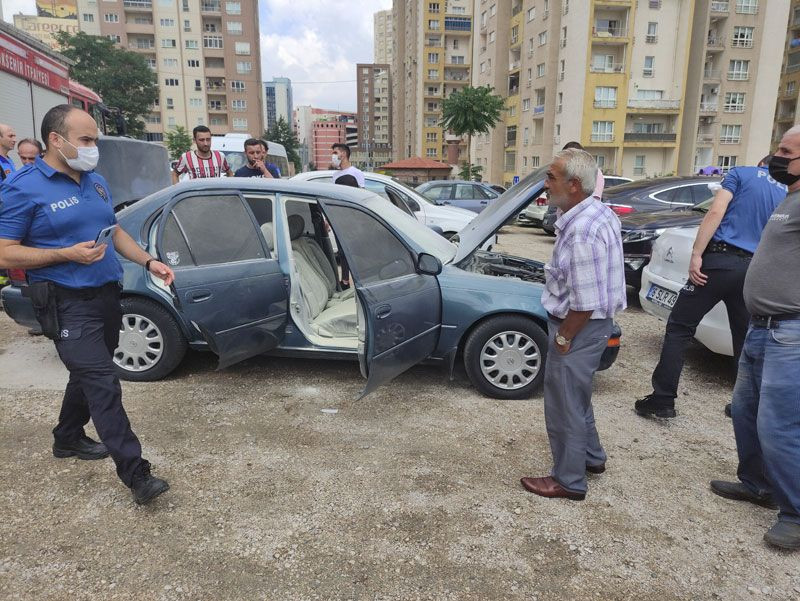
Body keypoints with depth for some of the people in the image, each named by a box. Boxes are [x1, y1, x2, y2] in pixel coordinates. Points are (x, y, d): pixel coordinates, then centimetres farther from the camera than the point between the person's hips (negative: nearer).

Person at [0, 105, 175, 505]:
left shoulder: (95, 181, 11)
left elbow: (115, 232, 20)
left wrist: (149, 262, 6)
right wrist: (68, 254, -21)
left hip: (106, 295, 8)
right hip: (68, 306, -8)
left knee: (89, 376, 20)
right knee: (103, 385, -12)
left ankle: (68, 439, 42)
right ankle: (136, 475, -9)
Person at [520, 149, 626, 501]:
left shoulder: (581, 232, -28)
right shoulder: (600, 212, 4)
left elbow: (585, 303, -27)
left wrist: (563, 338, -14)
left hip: (580, 328, -10)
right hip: (595, 323, 10)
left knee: (564, 404, 6)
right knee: (576, 396, 26)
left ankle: (569, 481, 23)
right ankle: (592, 457, 44)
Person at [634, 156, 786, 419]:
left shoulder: (741, 173, 8)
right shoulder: (787, 194, 19)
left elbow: (716, 212, -9)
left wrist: (696, 254, -12)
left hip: (720, 261, -5)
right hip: (754, 269, 5)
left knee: (679, 328, -1)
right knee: (745, 339, 17)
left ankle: (662, 400, -4)